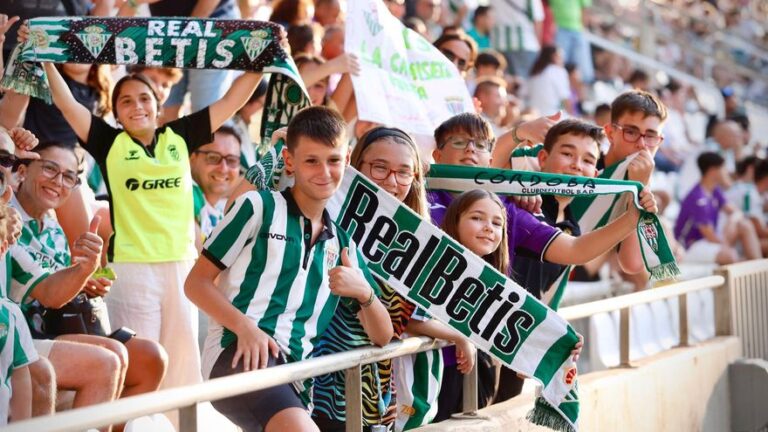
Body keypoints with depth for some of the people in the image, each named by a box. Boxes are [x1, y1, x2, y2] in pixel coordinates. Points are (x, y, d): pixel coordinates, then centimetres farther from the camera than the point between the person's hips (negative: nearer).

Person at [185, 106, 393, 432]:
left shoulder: (342, 243, 23)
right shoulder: (259, 207, 8)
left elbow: (382, 336, 22)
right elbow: (196, 282, 4)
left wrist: (365, 292, -1)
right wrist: (244, 325, -14)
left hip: (294, 371, 7)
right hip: (239, 356, -7)